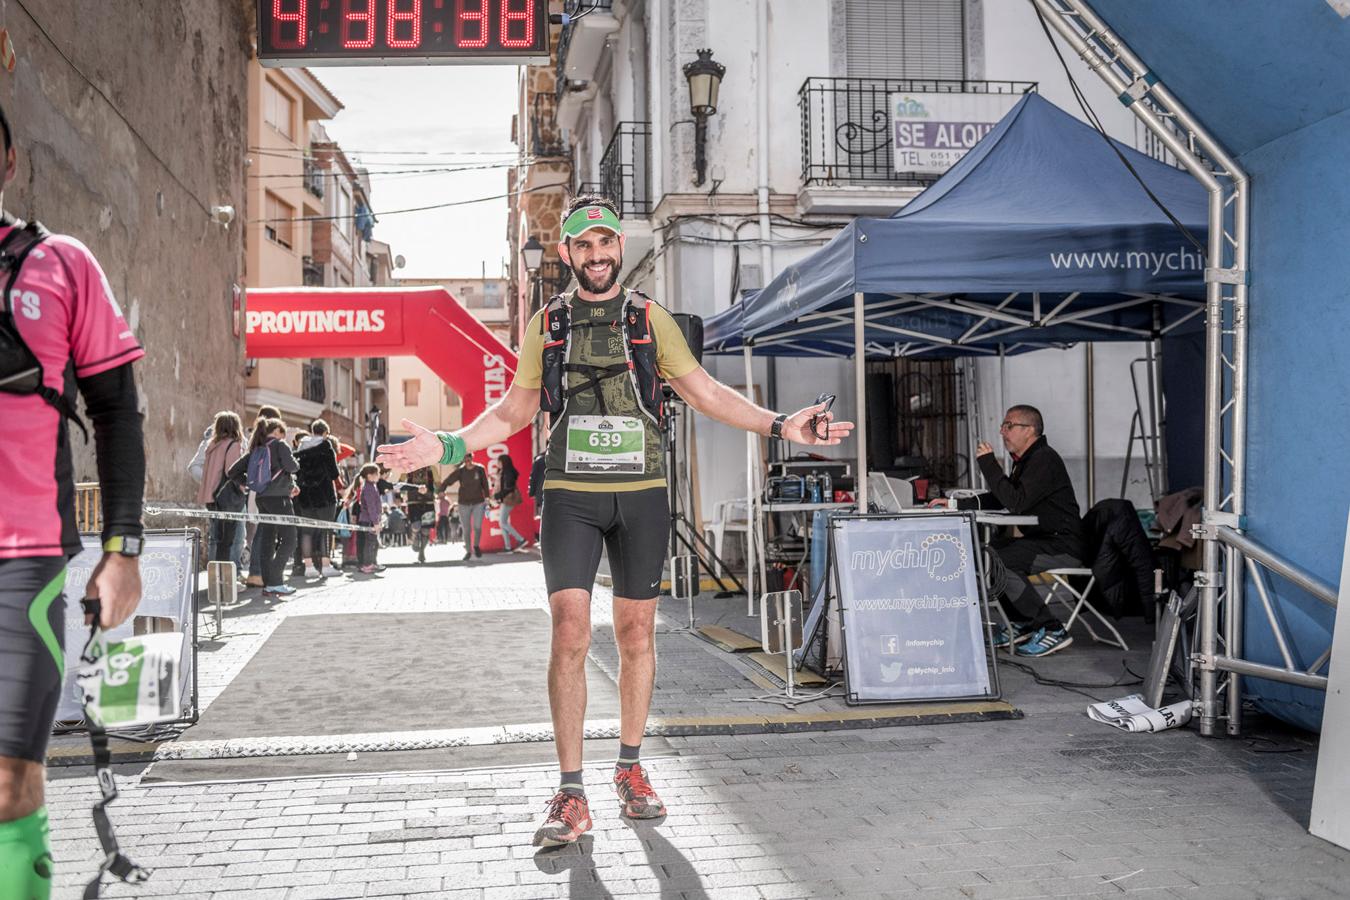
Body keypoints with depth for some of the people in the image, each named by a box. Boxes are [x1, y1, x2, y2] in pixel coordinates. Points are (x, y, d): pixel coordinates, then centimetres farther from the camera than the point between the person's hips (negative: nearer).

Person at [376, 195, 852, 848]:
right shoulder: (545, 325, 10)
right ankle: (571, 794, -3)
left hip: (641, 495, 1)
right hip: (570, 495, 0)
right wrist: (447, 446, 2)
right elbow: (513, 411, 15)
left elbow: (705, 392, 9)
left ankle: (630, 769, 22)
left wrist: (780, 426, -1)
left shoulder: (650, 321, 9)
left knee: (636, 633, 6)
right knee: (569, 635, -9)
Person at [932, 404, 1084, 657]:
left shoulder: (1044, 459, -16)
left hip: (1063, 546, -11)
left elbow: (1016, 502, -26)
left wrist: (988, 463, -19)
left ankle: (1052, 630, -17)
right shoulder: (1025, 460, 16)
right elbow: (997, 499, 19)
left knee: (999, 560, -26)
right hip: (1043, 540, 11)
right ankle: (1020, 624, 13)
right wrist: (955, 504, 9)